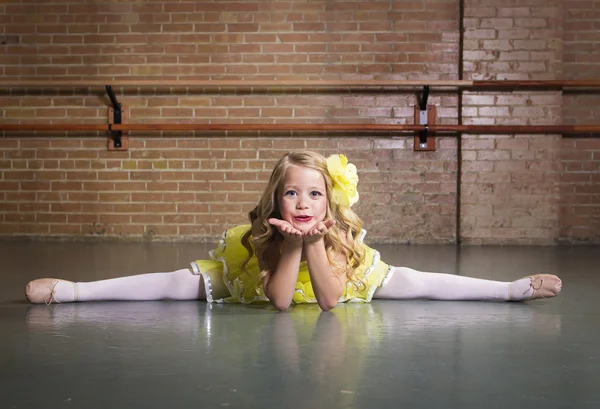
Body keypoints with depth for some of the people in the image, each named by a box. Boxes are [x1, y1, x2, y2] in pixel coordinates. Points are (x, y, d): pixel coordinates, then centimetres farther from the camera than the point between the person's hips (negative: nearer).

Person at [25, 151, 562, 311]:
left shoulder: (346, 243, -22)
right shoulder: (256, 243, -24)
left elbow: (332, 302, -30)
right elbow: (278, 301, -32)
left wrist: (316, 244, -40)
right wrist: (292, 246, -41)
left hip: (333, 333, 1)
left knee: (409, 281, -6)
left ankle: (517, 287, 1)